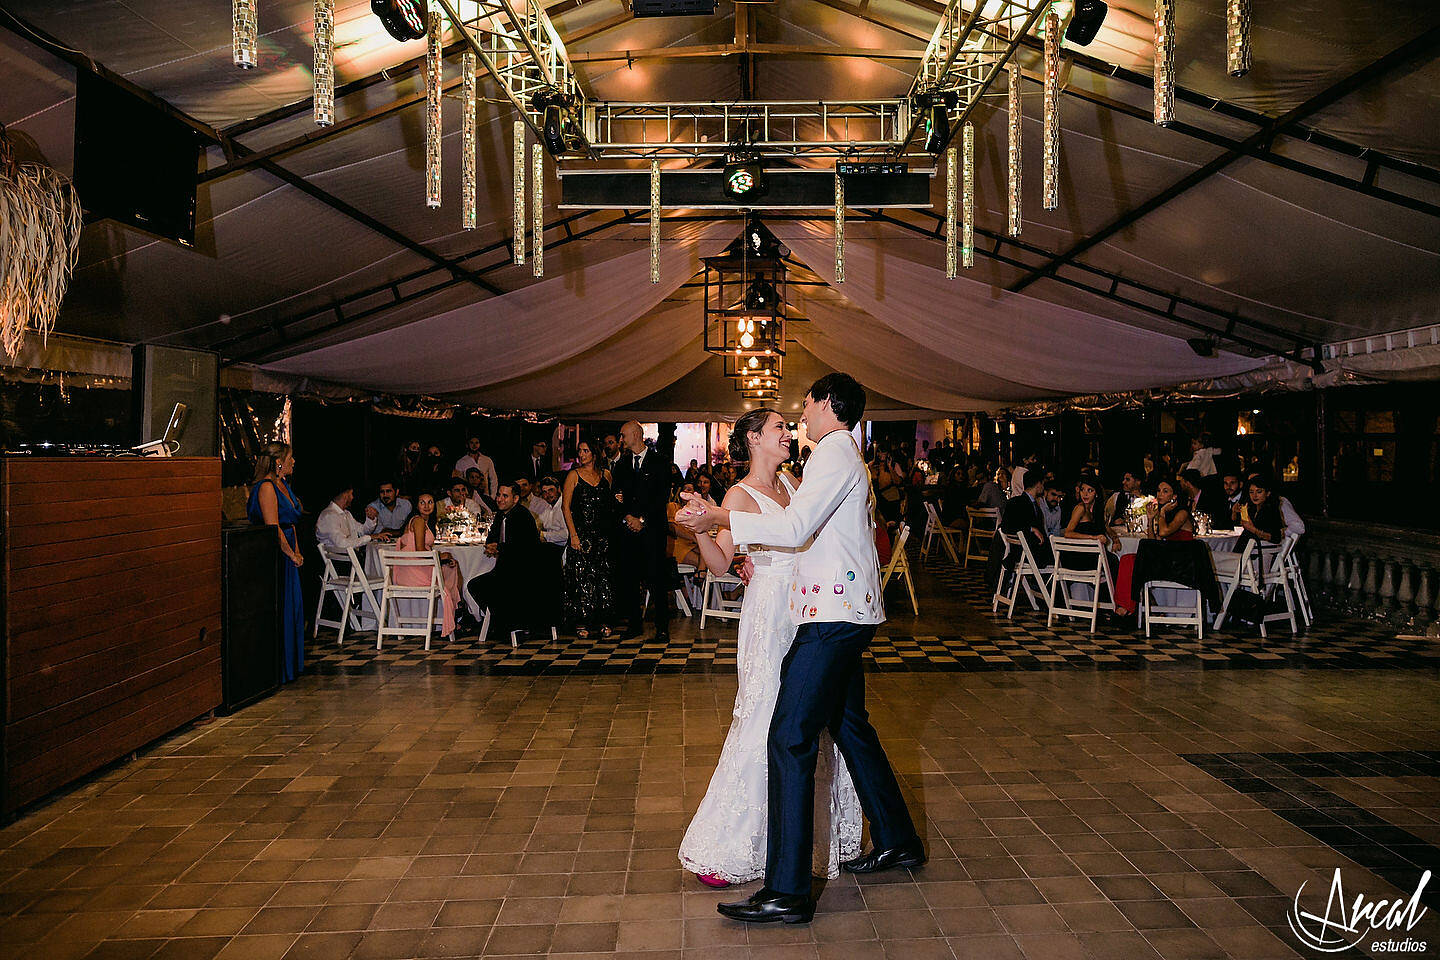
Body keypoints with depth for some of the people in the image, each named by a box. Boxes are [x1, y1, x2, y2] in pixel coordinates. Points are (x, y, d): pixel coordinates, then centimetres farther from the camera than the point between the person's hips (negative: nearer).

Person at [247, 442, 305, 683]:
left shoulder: (284, 484, 14)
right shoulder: (266, 487, -16)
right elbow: (273, 528, -20)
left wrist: (297, 551, 10)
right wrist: (292, 555, -13)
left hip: (287, 557, 10)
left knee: (292, 607, 14)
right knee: (277, 612, -4)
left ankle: (291, 665, 23)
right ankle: (276, 671, 3)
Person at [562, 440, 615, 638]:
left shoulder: (605, 475, 11)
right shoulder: (573, 475, 0)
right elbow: (566, 507, -4)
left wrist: (617, 500, 2)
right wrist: (573, 535, -10)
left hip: (603, 533, 3)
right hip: (582, 534, -3)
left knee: (603, 576, 3)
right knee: (582, 576, -4)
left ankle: (601, 620, 10)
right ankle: (582, 622, 4)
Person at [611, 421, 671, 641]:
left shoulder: (658, 462, 0)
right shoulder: (622, 463, 15)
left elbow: (663, 496, -5)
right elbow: (618, 494, 15)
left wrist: (642, 519, -9)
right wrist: (628, 516, -4)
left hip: (652, 527, -5)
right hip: (628, 528, 5)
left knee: (657, 579, -4)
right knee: (629, 578, 5)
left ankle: (662, 626, 2)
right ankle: (636, 623, 15)